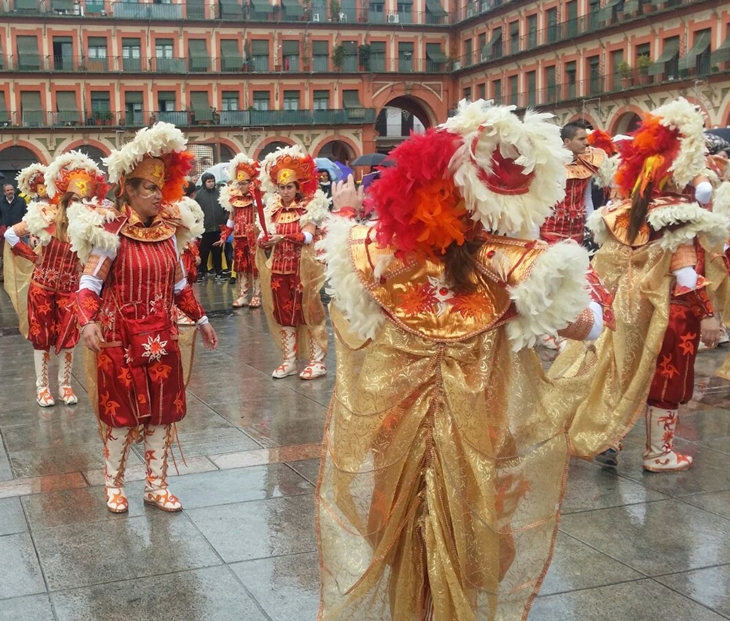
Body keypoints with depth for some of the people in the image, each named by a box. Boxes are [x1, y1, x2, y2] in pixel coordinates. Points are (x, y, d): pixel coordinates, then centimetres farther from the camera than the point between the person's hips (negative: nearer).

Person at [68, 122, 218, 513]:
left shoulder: (169, 231, 6)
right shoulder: (111, 232, -11)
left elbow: (179, 285, 16)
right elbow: (89, 284, -13)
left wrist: (200, 320, 18)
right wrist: (88, 322, -29)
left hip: (162, 338, 5)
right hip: (121, 339, -5)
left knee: (162, 412, 10)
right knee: (122, 412, 5)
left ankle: (156, 485, 24)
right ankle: (114, 485, 24)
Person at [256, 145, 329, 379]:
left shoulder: (309, 207, -4)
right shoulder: (272, 209, 9)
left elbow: (309, 235, -19)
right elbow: (262, 238, 3)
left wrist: (284, 237, -31)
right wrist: (266, 240, -20)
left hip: (302, 268, -5)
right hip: (278, 268, 5)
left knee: (308, 311, -1)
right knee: (284, 314, 9)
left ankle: (318, 361, 5)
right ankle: (289, 360, 18)